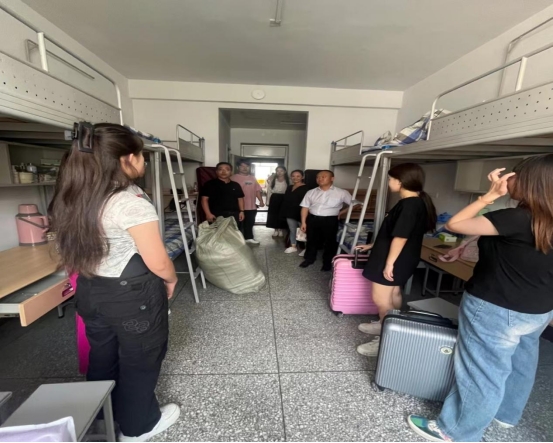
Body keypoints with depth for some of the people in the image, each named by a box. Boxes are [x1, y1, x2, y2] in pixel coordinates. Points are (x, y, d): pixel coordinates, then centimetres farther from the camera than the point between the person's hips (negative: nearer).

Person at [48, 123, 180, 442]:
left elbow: (83, 249, 11)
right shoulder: (132, 202, -25)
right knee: (139, 361, 16)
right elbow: (158, 264, -22)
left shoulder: (76, 199, 1)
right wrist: (171, 280, -2)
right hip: (132, 295, -7)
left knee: (102, 358, 26)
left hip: (90, 290, 8)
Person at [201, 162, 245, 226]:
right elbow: (204, 199, -3)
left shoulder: (236, 185, 12)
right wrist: (208, 214, -11)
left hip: (234, 215, 4)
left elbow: (240, 198, 17)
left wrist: (241, 211, 8)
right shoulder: (210, 184, 0)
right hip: (217, 215, -4)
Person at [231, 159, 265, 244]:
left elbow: (257, 190, 13)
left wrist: (261, 201, 5)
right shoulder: (233, 178, -7)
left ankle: (249, 237, 29)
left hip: (251, 206, 5)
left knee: (250, 223, 15)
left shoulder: (252, 178, 12)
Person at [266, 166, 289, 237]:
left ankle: (281, 230, 16)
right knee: (274, 215, 4)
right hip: (274, 198, 2)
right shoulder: (272, 180, 6)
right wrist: (268, 201, 1)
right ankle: (276, 230, 17)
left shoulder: (288, 181, 1)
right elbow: (269, 191, 5)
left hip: (283, 199, -1)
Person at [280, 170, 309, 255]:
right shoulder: (289, 187, 14)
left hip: (300, 213, -7)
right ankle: (293, 246, 29)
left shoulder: (305, 188, -12)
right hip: (290, 213, 8)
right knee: (292, 230, 16)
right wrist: (283, 212, 14)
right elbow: (286, 200, 18)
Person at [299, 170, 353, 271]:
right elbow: (305, 207, 5)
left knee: (330, 242, 8)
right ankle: (309, 259, 35)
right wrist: (303, 222, 0)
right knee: (312, 240, 14)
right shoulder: (311, 192, 6)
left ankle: (327, 262, 26)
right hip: (312, 219, 3)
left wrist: (341, 212, -3)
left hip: (330, 220, -2)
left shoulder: (341, 193, -3)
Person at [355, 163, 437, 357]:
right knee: (393, 294, 22)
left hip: (394, 260, -11)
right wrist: (373, 245, 21)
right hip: (401, 259, 11)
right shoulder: (416, 203, 10)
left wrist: (389, 263, -22)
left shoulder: (409, 205, -23)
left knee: (381, 299, -2)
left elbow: (400, 237, -26)